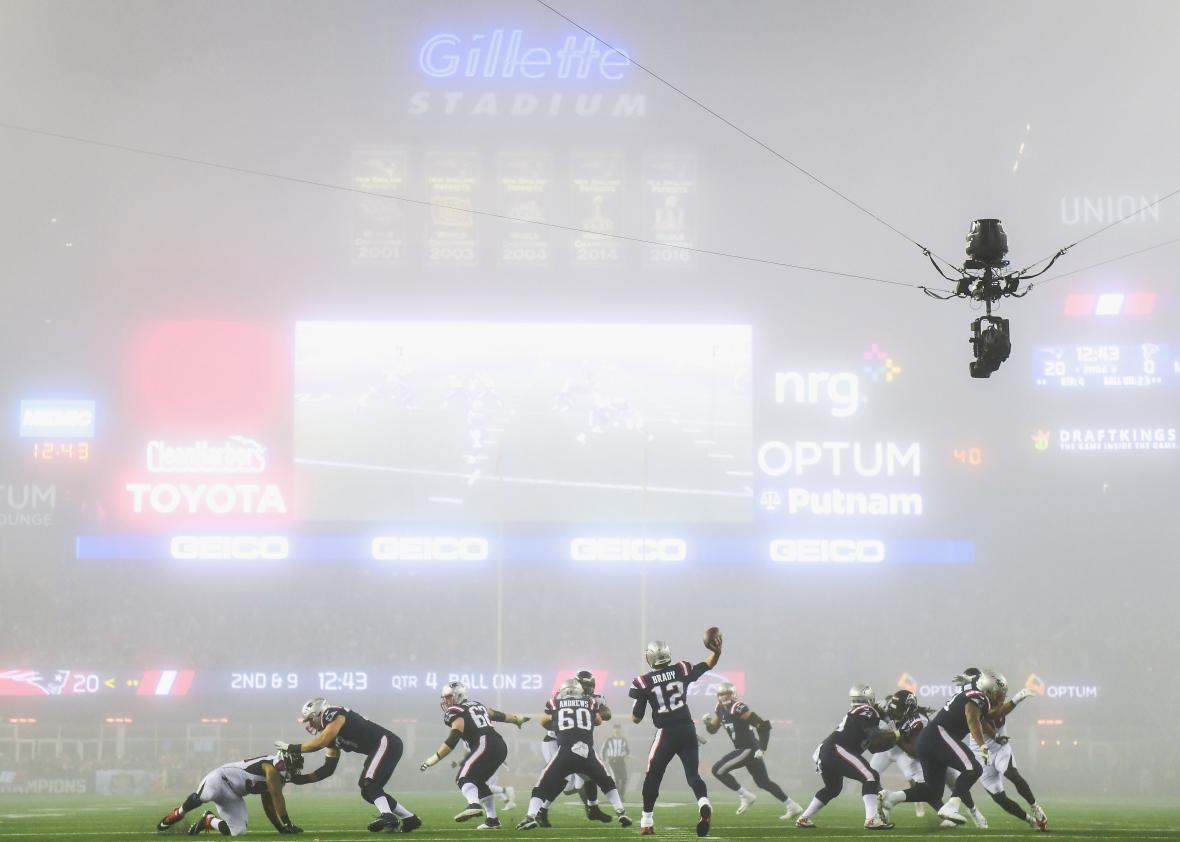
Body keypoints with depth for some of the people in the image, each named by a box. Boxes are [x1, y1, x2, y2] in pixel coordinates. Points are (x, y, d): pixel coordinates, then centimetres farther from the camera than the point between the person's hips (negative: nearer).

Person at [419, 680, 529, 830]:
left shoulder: (457, 713, 0)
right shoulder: (477, 705, 24)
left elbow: (452, 741, -11)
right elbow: (498, 715, 36)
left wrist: (434, 758, -11)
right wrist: (517, 719, 54)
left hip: (485, 746, -9)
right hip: (500, 746, 9)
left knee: (464, 778, -16)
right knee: (479, 782, 22)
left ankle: (474, 805, -45)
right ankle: (492, 818, 23)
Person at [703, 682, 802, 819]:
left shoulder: (738, 708, -20)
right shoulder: (720, 709, 7)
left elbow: (763, 725, -21)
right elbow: (713, 730, 17)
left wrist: (762, 749, -23)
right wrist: (707, 722, -6)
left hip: (749, 749, -9)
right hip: (742, 749, 9)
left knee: (718, 770, -10)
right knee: (763, 782, 15)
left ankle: (745, 796, -1)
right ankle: (792, 807, 20)